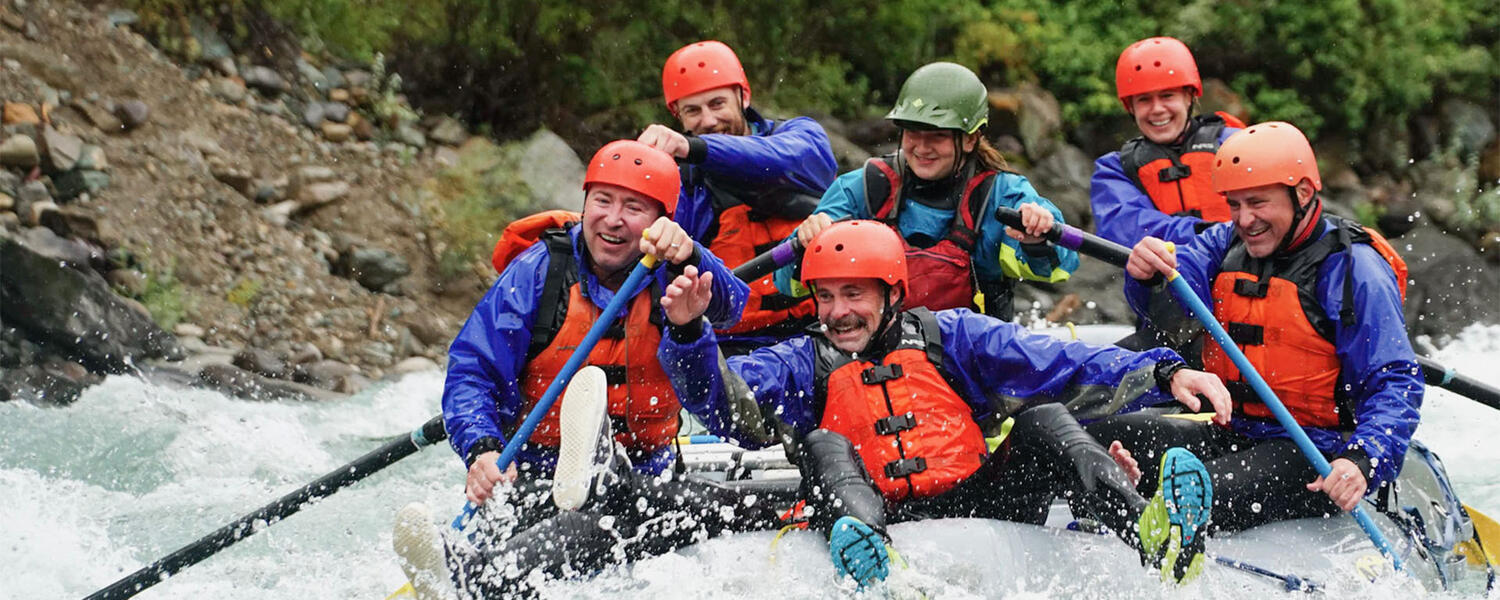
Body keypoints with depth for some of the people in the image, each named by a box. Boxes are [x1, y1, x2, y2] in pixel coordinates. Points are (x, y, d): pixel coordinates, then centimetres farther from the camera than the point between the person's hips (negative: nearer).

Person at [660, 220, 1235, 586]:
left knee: (1042, 422, -15)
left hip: (980, 504, 1)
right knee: (823, 447, -21)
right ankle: (872, 568, -55)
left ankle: (1155, 541, -41)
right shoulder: (804, 363, 17)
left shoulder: (946, 336, 17)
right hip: (884, 524, -1)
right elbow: (723, 400, -1)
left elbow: (1060, 363, 6)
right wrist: (689, 332, -21)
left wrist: (1163, 374, -6)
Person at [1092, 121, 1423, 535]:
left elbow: (1396, 384, -15)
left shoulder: (1352, 268, -10)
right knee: (1096, 436, -9)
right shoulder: (1226, 243, 9)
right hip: (1229, 435, 7)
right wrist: (1147, 274, -32)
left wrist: (1363, 461, -32)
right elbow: (1172, 303, -7)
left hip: (1314, 453, -7)